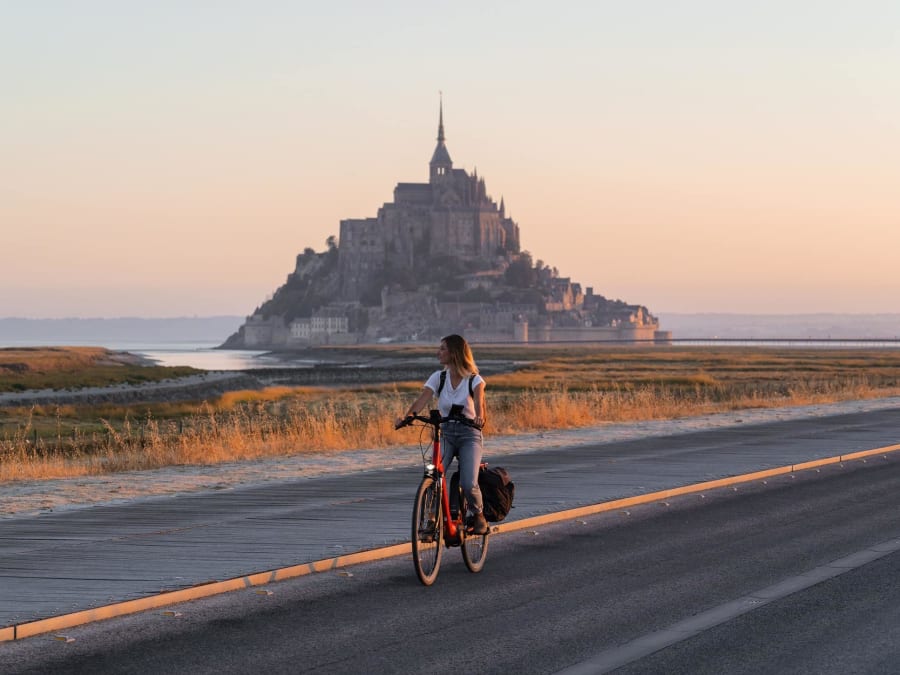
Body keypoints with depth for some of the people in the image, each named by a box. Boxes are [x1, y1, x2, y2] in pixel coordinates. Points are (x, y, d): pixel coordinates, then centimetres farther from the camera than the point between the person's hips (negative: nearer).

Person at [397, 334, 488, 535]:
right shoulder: (438, 377, 4)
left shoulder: (474, 380, -4)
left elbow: (479, 401, -24)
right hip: (445, 433, 2)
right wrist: (406, 416, -30)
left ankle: (477, 515, 11)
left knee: (468, 484, -21)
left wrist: (479, 417, -47)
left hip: (469, 435, -2)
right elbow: (421, 401, -10)